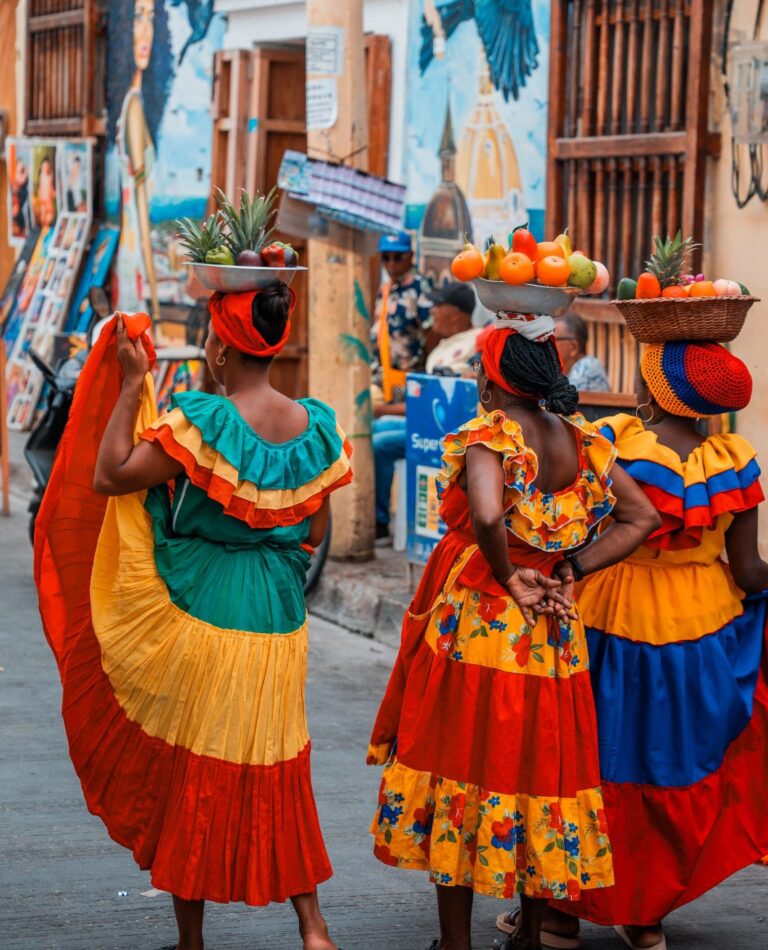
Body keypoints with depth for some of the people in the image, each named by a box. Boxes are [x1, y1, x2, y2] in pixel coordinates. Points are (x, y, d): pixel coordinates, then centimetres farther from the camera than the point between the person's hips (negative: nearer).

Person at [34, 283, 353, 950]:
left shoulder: (202, 422, -19)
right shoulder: (316, 426, -2)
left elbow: (108, 477, -15)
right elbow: (315, 533, 7)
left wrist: (131, 384, -11)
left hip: (196, 615, -5)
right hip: (280, 624, 5)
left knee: (190, 776, 9)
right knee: (277, 779, 16)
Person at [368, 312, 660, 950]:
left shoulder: (487, 438, -15)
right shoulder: (582, 442, 3)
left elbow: (487, 515, -34)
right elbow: (643, 518, 5)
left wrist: (508, 577, -17)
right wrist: (570, 572, 0)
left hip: (471, 627, -6)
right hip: (552, 636, 6)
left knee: (461, 776, 5)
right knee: (541, 769, 15)